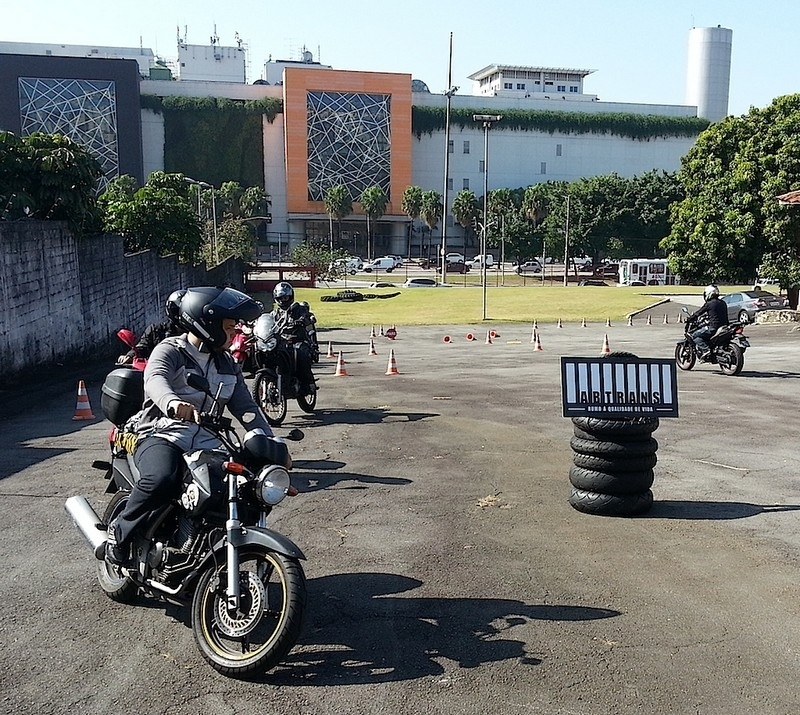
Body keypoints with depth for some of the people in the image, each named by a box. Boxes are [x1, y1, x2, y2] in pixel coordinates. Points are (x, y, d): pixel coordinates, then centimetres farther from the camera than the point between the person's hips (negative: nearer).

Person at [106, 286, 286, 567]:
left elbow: (246, 406, 12)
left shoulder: (227, 364, 16)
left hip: (207, 443, 6)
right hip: (162, 436, -6)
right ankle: (120, 531, -9)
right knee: (162, 479, -38)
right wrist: (172, 402, -52)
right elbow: (155, 379, -27)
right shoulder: (170, 350, -5)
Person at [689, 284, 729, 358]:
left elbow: (698, 313, -1)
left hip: (714, 328, -8)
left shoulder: (709, 304, -8)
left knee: (694, 335, -1)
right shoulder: (722, 303, 14)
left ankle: (705, 349, -19)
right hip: (724, 326, 8)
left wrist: (689, 318, 14)